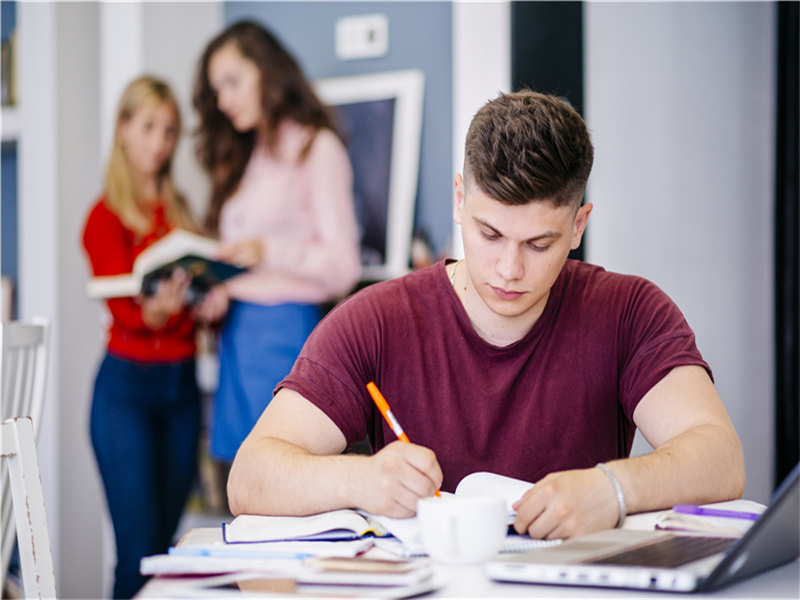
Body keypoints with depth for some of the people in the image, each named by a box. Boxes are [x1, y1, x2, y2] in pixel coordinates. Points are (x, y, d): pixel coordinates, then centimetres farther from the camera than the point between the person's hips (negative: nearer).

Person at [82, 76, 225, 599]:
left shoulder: (178, 211, 16)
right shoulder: (107, 217, -3)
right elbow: (124, 310, -13)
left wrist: (210, 301, -7)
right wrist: (156, 310, -35)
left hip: (181, 383, 6)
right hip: (128, 384, -6)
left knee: (167, 542, 6)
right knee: (138, 551, -10)